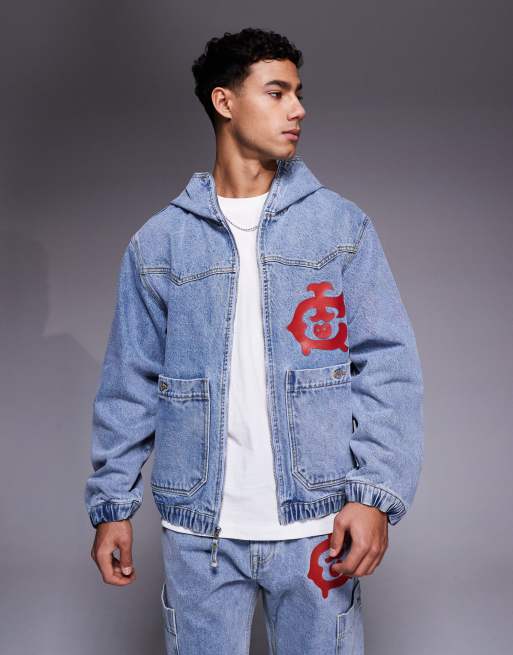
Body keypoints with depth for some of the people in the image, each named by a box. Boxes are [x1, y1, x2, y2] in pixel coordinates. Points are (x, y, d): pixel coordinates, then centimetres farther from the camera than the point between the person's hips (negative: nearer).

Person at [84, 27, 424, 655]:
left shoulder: (342, 225, 2)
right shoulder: (158, 241, 3)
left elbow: (388, 366, -2)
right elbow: (129, 384, 6)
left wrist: (376, 494, -11)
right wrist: (111, 504, 3)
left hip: (318, 525, 0)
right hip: (197, 530, 1)